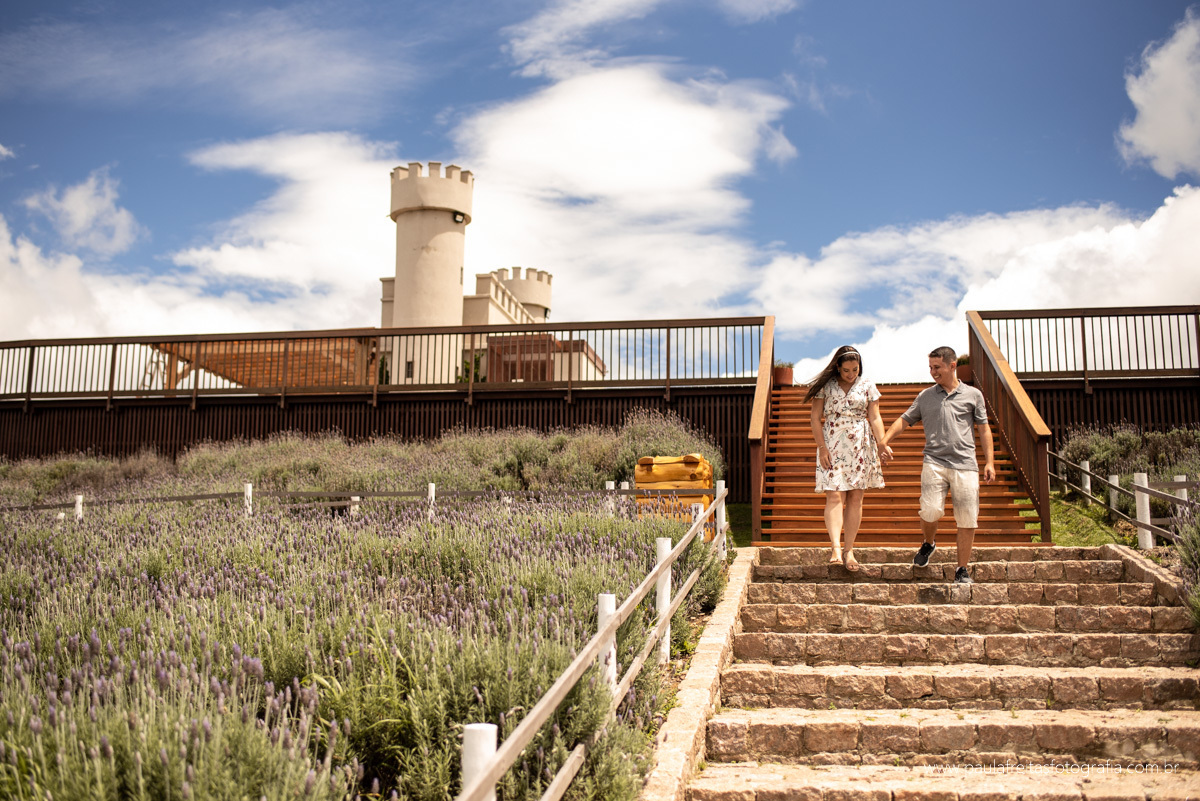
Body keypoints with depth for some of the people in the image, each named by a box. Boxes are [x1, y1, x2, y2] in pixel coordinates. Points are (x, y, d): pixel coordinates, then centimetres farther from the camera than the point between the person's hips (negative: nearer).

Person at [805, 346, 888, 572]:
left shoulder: (867, 387, 7)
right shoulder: (825, 386, 2)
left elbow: (875, 418, 5)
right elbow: (815, 418, 2)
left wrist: (881, 444, -8)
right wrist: (822, 448, -7)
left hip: (861, 447, 2)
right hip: (833, 446, -2)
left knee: (855, 497, 2)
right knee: (834, 497, -13)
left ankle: (849, 550, 7)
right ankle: (836, 548, -21)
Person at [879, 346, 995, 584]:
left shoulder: (972, 395, 12)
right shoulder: (925, 396, 14)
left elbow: (983, 429, 13)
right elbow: (904, 420, 17)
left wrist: (990, 461, 6)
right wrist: (884, 441, 2)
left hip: (965, 464, 0)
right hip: (934, 462, 0)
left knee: (967, 520, -3)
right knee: (930, 510, -17)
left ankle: (962, 570, 9)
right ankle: (928, 543, 16)